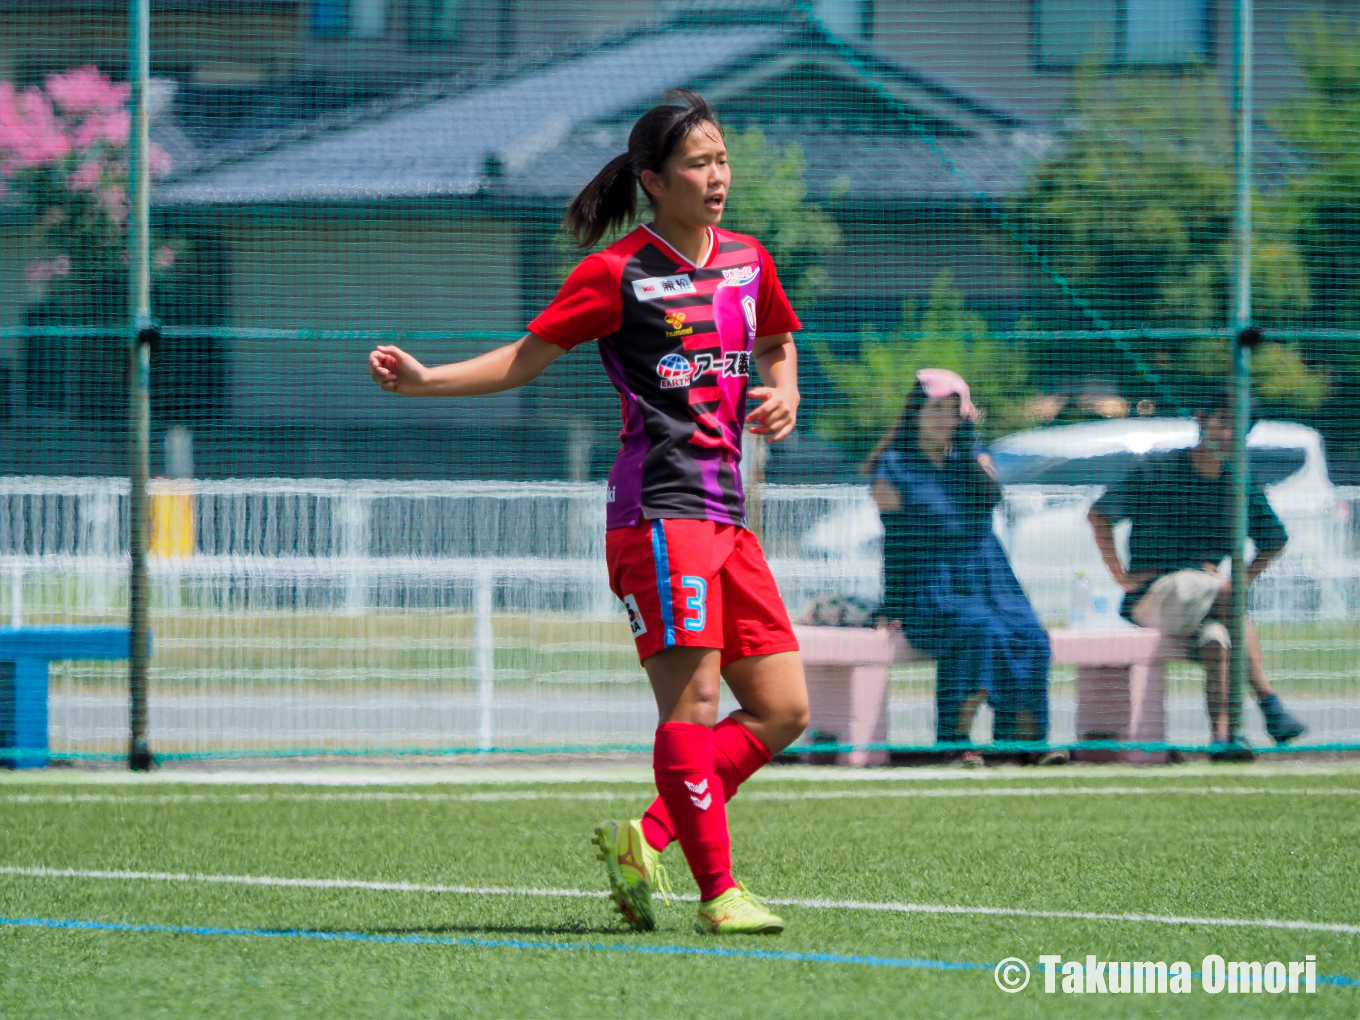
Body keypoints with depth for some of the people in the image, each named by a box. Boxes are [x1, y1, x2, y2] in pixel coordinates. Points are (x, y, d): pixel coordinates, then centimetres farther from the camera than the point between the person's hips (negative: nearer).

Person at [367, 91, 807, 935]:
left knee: (782, 712, 2)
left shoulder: (747, 261, 14)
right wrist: (423, 379, -12)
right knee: (693, 699, -13)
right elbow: (525, 359, 0)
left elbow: (777, 343, 32)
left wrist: (783, 395, 10)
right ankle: (718, 890, -9)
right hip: (659, 510, -7)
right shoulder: (618, 273, -4)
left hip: (727, 516, 7)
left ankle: (643, 841, 11)